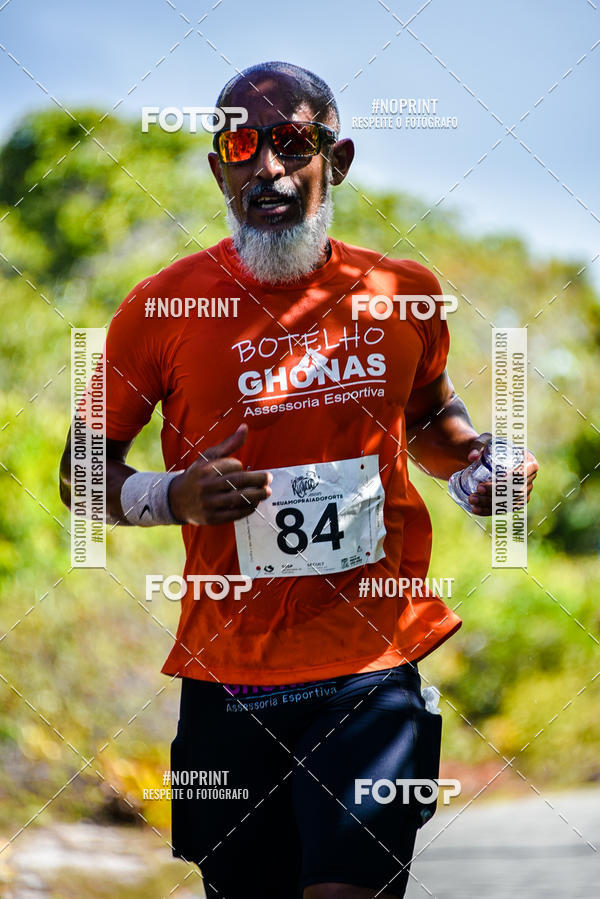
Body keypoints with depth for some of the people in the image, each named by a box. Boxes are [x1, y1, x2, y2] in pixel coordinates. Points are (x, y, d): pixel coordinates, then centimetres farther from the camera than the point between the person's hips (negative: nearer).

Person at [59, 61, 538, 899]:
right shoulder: (163, 308, -3)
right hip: (230, 674, 0)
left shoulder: (405, 293, 4)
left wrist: (477, 458, 2)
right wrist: (174, 497, -15)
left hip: (376, 671, 0)